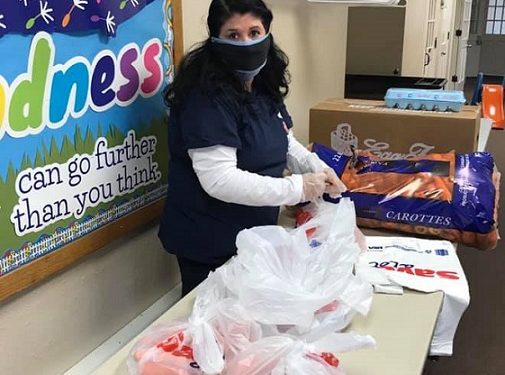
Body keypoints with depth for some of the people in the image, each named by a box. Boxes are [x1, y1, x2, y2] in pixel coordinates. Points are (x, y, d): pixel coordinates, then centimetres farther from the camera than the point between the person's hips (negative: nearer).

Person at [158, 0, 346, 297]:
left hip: (254, 233, 9)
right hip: (210, 243, -8)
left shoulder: (263, 86, 4)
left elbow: (284, 141, 16)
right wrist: (299, 188, -27)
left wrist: (318, 169, -2)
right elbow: (220, 180, -31)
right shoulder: (206, 98, -24)